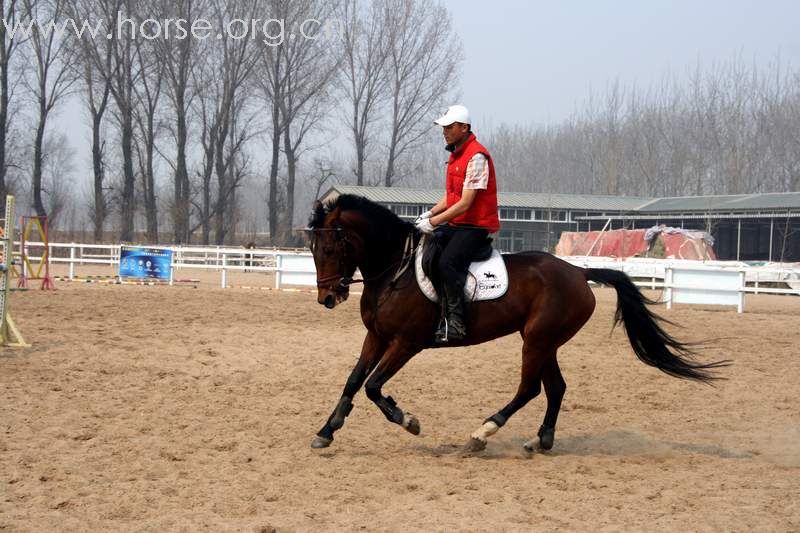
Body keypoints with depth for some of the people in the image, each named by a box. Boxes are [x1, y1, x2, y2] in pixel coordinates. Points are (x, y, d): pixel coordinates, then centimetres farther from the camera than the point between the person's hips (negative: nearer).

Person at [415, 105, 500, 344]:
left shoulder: (476, 156, -17)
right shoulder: (456, 154, 15)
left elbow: (464, 204, -20)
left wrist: (433, 222, -21)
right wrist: (430, 213, 2)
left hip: (476, 226, -10)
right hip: (456, 223, 10)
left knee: (447, 262, -29)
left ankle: (455, 321, -25)